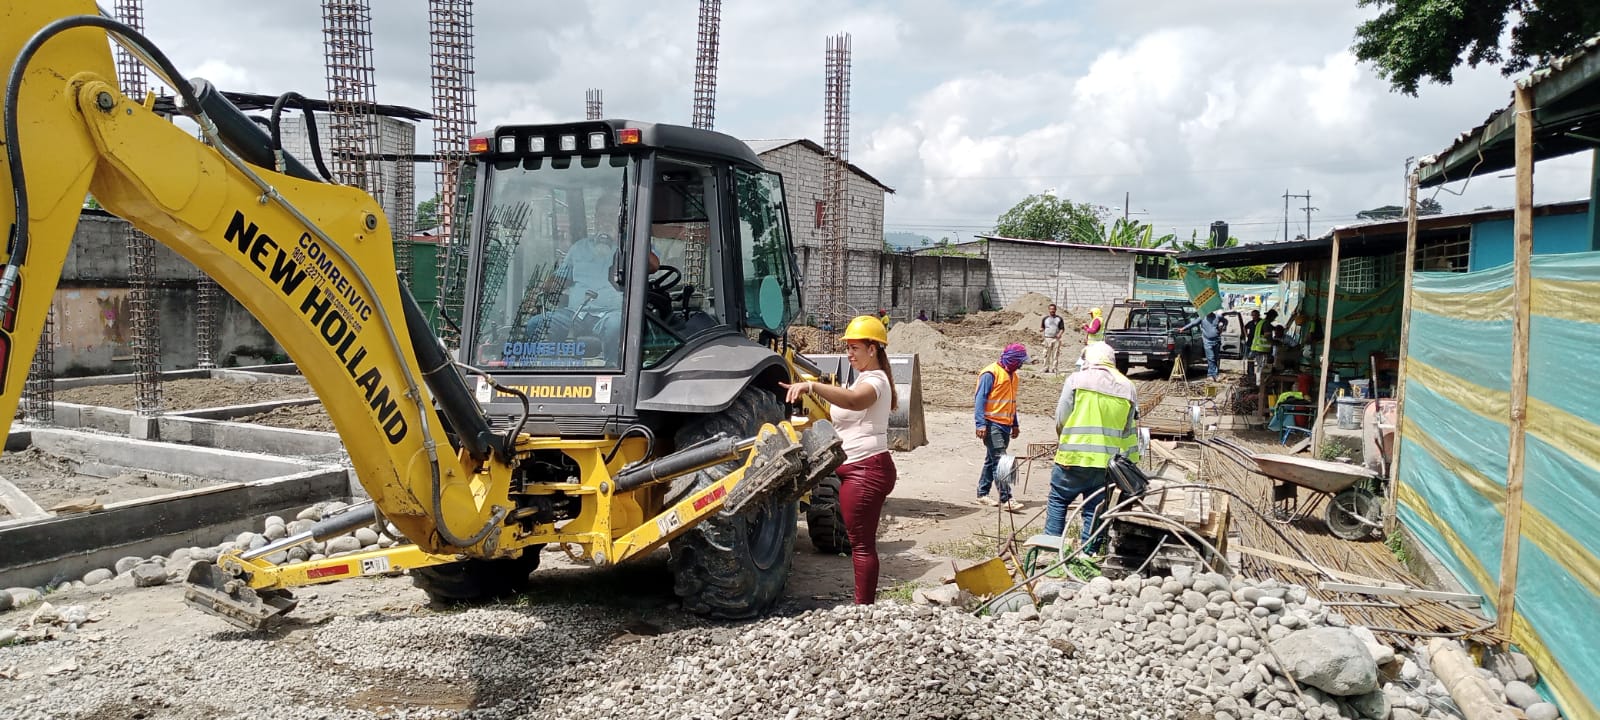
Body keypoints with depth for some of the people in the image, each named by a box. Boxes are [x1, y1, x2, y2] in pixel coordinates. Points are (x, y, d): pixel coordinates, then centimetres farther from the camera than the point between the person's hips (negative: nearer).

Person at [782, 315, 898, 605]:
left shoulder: (874, 380, -14)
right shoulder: (866, 379, 21)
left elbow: (853, 400, -39)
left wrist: (812, 386, -52)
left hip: (865, 470, -11)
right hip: (859, 469, 11)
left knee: (861, 543, -6)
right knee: (863, 542, 15)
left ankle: (863, 607, -2)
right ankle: (865, 604, 22)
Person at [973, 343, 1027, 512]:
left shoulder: (1012, 375, 15)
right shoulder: (990, 373, -12)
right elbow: (979, 399, -15)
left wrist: (1015, 424, 23)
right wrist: (981, 424, -22)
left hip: (1005, 425, 9)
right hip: (992, 424, -9)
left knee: (992, 461, 14)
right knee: (1000, 461, -12)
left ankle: (982, 494, 22)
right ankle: (1006, 499, -14)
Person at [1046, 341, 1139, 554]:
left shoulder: (1076, 379, -4)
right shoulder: (1129, 388, 7)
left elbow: (1060, 419, -4)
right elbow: (1131, 431, 9)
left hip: (1074, 457, -3)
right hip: (1109, 463, 3)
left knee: (1058, 500, 11)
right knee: (1095, 510, 11)